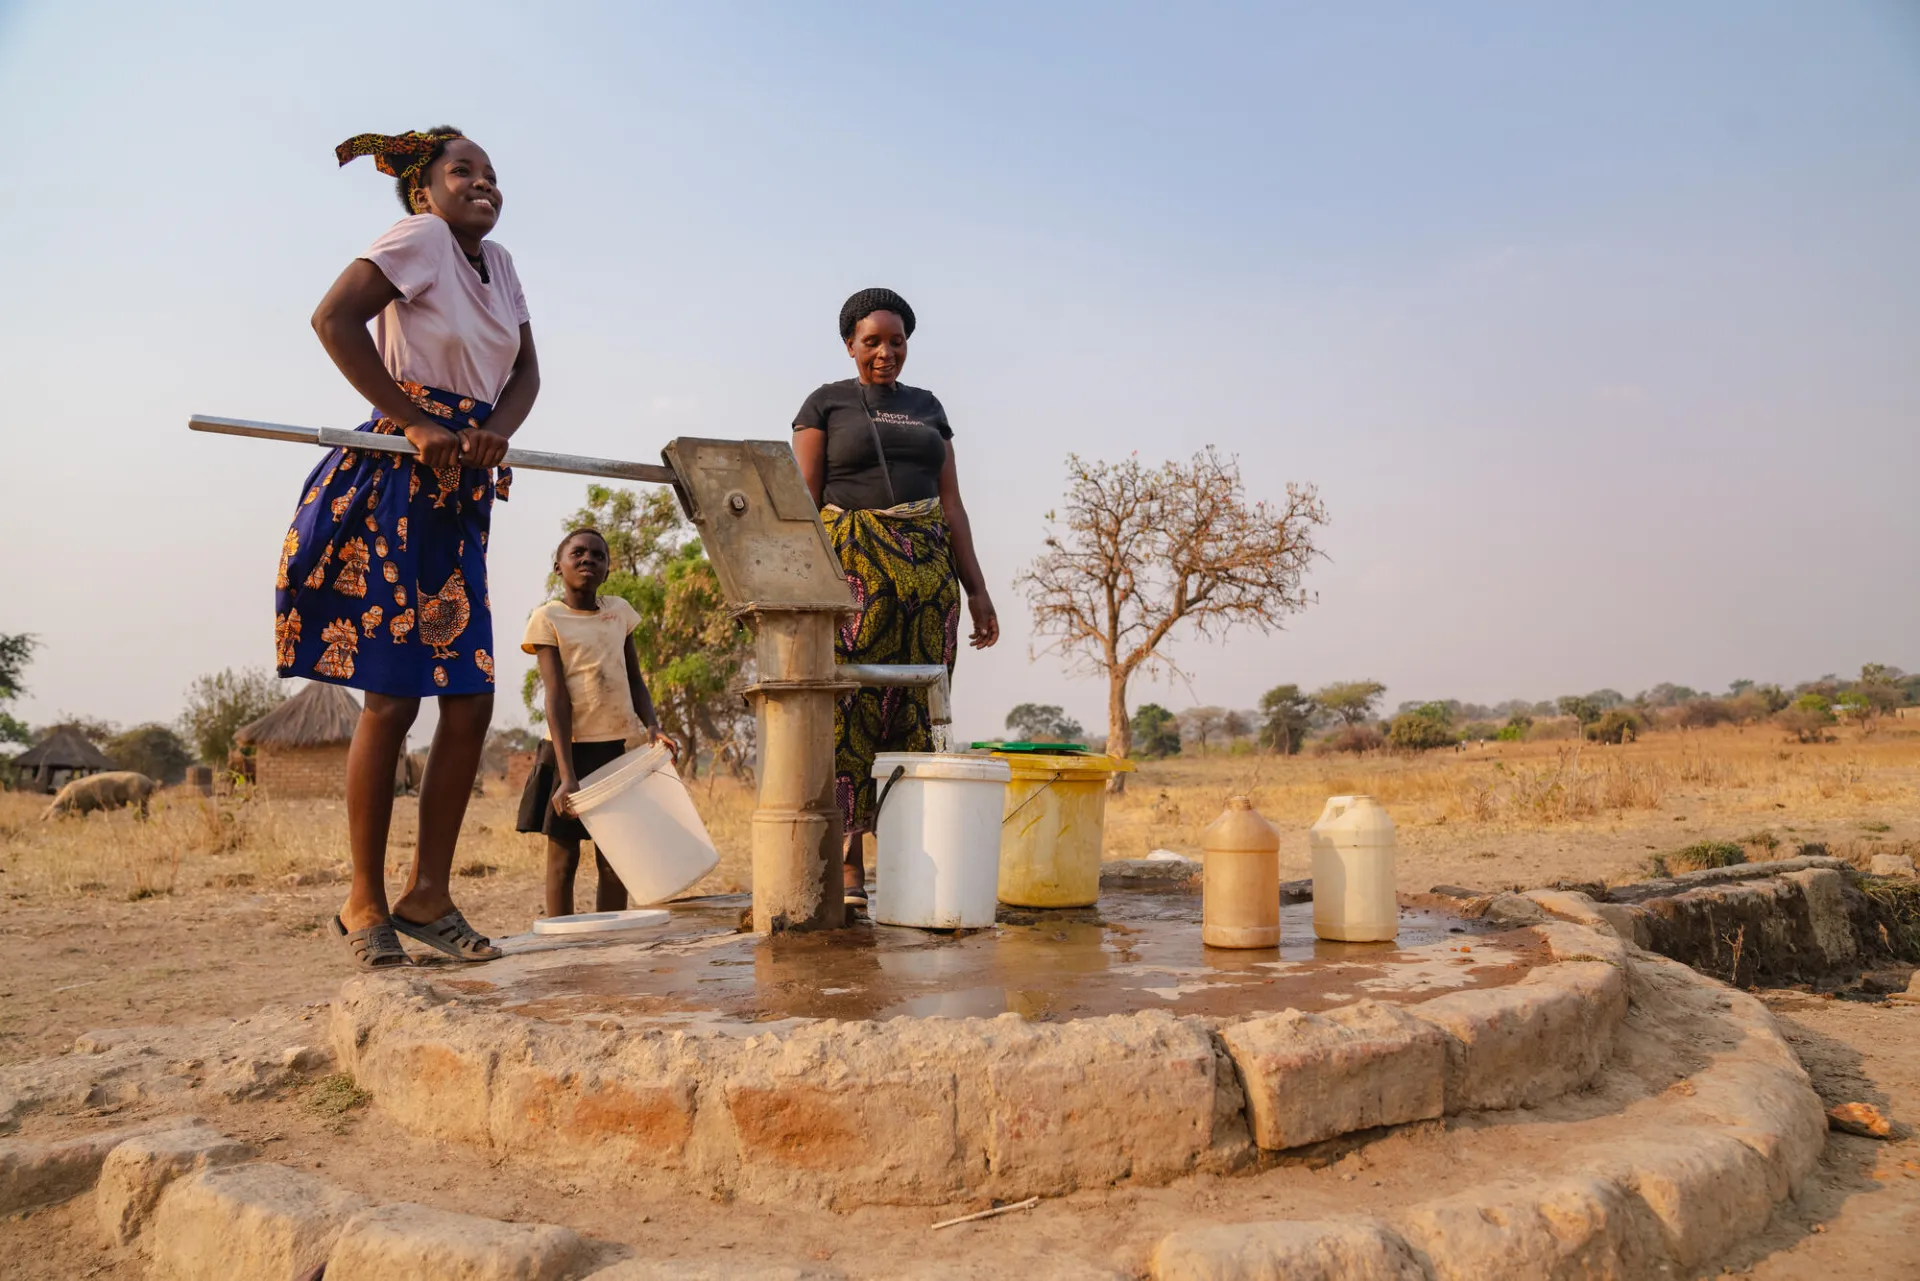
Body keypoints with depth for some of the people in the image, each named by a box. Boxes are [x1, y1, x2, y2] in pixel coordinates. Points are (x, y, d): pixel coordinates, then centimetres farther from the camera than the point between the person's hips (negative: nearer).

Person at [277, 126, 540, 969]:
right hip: (396, 487, -7)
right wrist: (414, 423, -16)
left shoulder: (497, 262, 18)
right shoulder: (419, 237, -4)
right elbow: (333, 318, -17)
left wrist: (498, 431, -6)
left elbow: (525, 370, 15)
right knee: (391, 699, -6)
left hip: (461, 496, 7)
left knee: (471, 701, 2)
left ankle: (428, 896, 11)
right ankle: (364, 904, 7)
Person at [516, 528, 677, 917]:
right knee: (563, 858, 3)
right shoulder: (547, 619, -5)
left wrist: (653, 727, -8)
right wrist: (567, 775, -20)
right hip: (571, 747, -4)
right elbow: (556, 697, -13)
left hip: (621, 748, 4)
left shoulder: (619, 611, 9)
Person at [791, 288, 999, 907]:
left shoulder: (926, 406, 19)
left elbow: (951, 502, 15)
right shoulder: (825, 403, 8)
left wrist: (976, 588, 7)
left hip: (927, 566, 4)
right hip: (852, 562, -4)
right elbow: (803, 502, 0)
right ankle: (845, 866, -4)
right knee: (850, 710, -8)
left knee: (915, 713, 1)